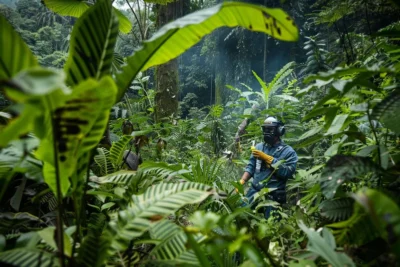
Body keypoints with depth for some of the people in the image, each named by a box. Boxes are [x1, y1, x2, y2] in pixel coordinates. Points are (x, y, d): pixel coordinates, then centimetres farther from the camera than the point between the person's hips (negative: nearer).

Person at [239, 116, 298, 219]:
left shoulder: (288, 151, -3)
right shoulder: (259, 147, 9)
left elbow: (287, 172, -16)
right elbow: (250, 167, 11)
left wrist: (267, 158, -15)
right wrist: (241, 182, -4)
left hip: (273, 196, -3)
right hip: (254, 191, 4)